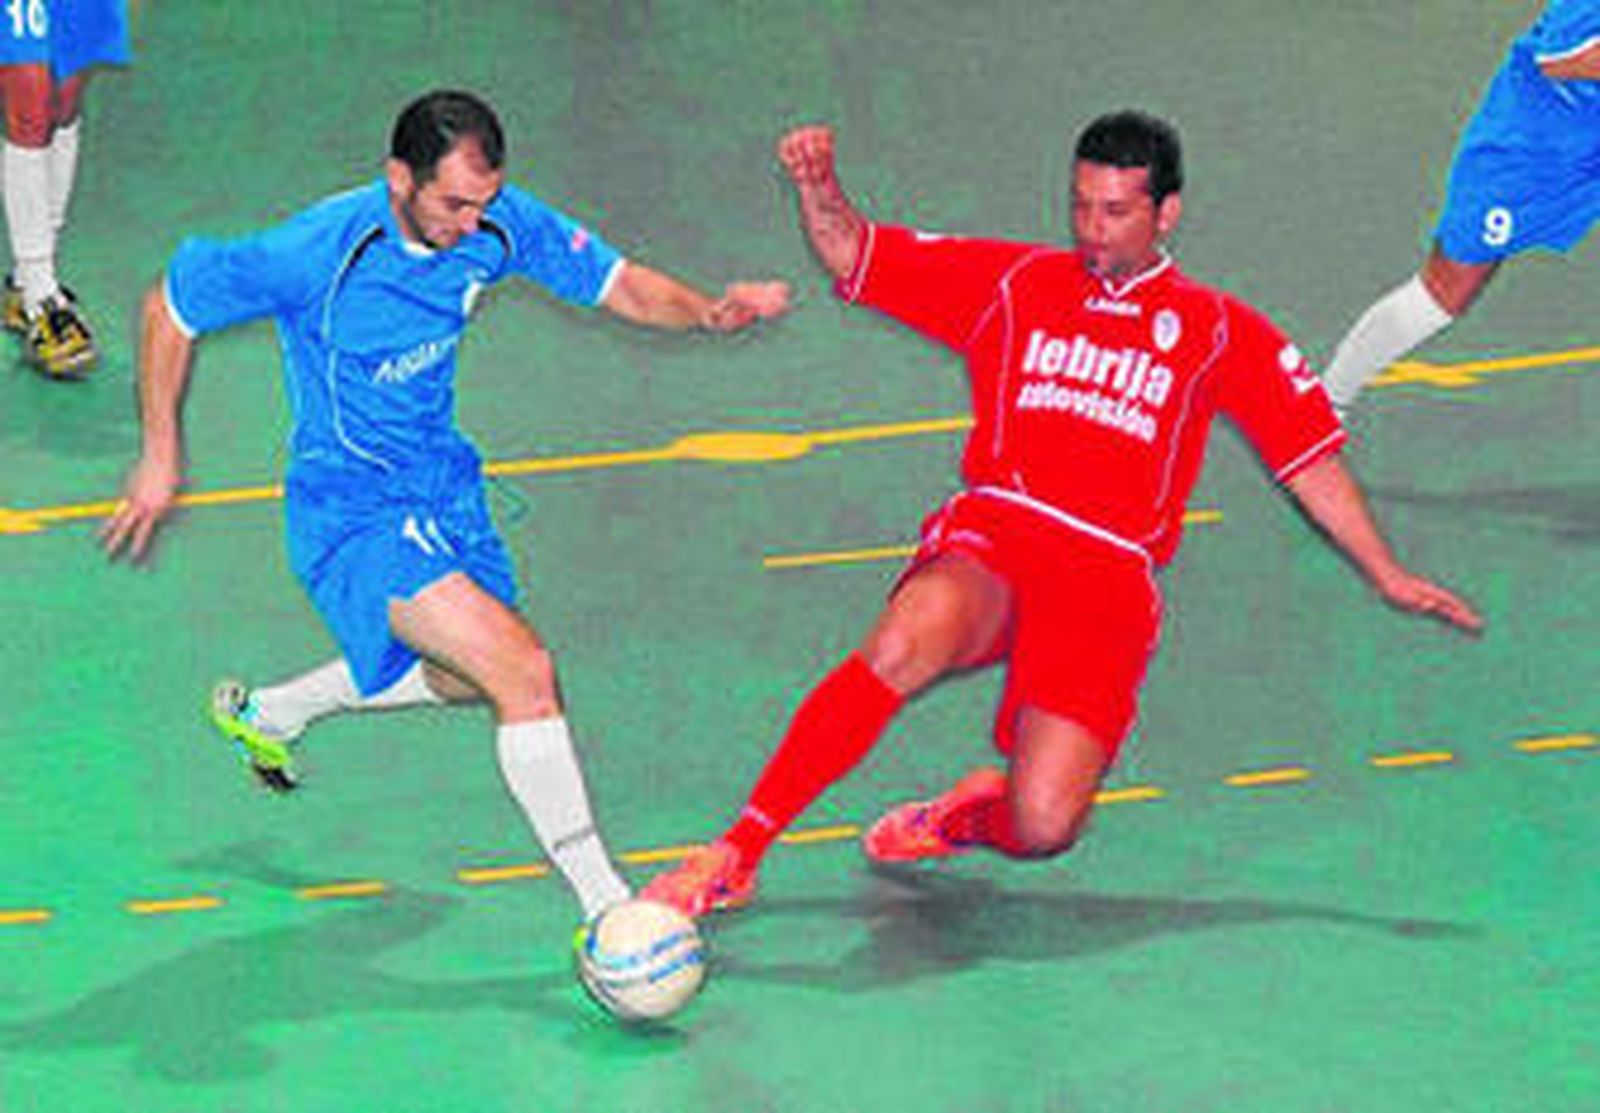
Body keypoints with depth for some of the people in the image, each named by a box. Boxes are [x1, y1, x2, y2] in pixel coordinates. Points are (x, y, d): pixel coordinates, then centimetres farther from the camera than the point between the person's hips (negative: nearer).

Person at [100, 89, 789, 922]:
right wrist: (160, 456, -6)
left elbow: (621, 285, -2)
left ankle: (263, 714, 48)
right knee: (523, 669, -21)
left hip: (442, 484, 8)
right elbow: (170, 308, -12)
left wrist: (705, 314, -23)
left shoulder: (498, 224, -11)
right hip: (349, 516, -8)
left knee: (470, 676, 26)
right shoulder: (317, 252, -26)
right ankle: (605, 907, -16)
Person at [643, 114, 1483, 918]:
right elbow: (852, 254, 14)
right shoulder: (1014, 283, 17)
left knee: (1043, 827, -19)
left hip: (1108, 582, 0)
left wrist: (1387, 576, 17)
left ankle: (972, 814, 19)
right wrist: (820, 189, -7)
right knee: (906, 644, -36)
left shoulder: (1217, 331, 16)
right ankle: (737, 853, -29)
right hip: (993, 537, 0)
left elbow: (1309, 457, 20)